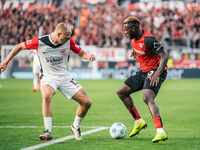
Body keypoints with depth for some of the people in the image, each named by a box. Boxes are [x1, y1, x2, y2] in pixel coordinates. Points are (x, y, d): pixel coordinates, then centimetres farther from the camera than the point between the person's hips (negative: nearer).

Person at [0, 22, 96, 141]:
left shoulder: (69, 42, -10)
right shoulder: (40, 42, -17)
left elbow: (81, 53, 6)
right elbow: (20, 47, -3)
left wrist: (88, 56, -18)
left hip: (65, 76, 3)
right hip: (49, 77, -3)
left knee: (87, 102, -6)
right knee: (46, 97, -37)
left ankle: (76, 127, 21)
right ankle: (48, 131, -32)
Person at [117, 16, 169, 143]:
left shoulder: (148, 40, -25)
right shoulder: (135, 36, 1)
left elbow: (164, 57, -28)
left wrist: (157, 74, -39)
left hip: (156, 71, -10)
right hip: (144, 71, 10)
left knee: (147, 98, -32)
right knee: (121, 92, 14)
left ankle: (161, 132, -43)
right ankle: (139, 122, 24)